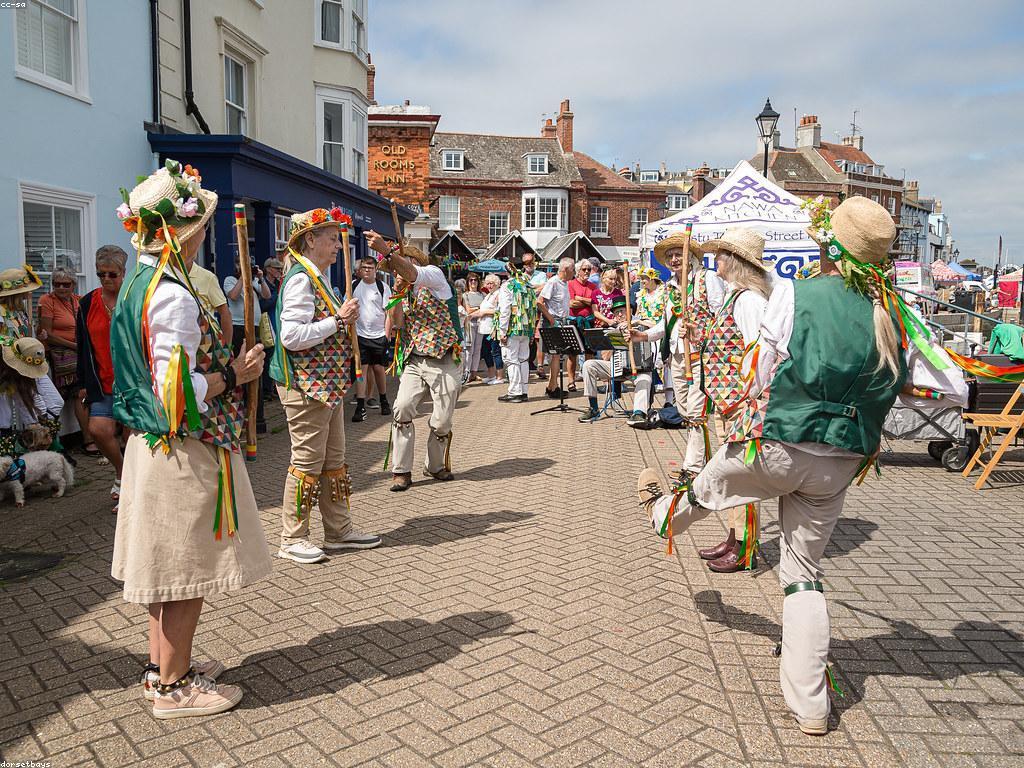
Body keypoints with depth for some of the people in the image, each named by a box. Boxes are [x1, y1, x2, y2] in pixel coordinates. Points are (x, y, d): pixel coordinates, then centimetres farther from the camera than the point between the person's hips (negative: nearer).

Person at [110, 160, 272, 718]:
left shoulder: (140, 285, 10)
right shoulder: (174, 298, -22)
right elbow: (177, 394, -25)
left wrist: (221, 362, 14)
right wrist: (235, 375, -13)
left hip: (152, 445, 10)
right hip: (186, 453, -10)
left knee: (168, 567, 19)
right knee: (188, 570, 3)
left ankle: (162, 665, 34)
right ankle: (173, 687, 18)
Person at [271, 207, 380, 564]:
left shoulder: (318, 278, 15)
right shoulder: (301, 279, -16)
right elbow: (291, 336, -24)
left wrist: (345, 320, 7)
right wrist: (338, 320, -20)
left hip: (327, 385, 10)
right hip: (306, 386, -10)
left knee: (334, 460, 14)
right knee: (307, 460, -2)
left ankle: (339, 532, 24)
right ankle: (292, 539, 11)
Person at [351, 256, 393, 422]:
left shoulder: (383, 287, -1)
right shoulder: (354, 285, 5)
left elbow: (389, 313, -2)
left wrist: (387, 335, -7)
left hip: (378, 335, -1)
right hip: (359, 334, 1)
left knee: (378, 368, 8)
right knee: (361, 368, -4)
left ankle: (383, 400, 27)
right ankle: (360, 407, -6)